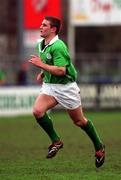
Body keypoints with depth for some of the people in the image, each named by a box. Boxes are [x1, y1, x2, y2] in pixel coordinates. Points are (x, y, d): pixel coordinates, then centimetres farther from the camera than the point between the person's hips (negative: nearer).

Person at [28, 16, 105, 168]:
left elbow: (61, 71, -29)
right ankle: (56, 141, -1)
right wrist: (42, 73, 11)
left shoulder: (58, 46, -22)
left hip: (66, 87, -7)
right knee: (37, 111, -19)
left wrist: (41, 65, -27)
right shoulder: (41, 44, 5)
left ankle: (99, 147, 28)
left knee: (79, 121, 7)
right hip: (49, 86, 7)